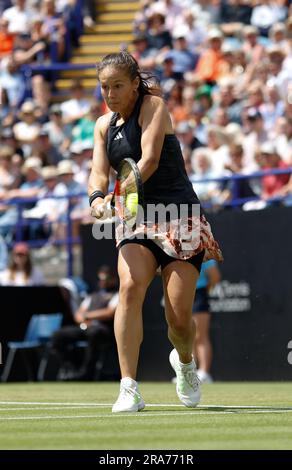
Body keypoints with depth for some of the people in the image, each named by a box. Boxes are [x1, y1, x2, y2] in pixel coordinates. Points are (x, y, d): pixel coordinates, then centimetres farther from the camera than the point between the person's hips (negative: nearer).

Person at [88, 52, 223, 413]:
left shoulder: (153, 106, -4)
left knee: (179, 318, -10)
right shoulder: (104, 125, 12)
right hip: (136, 220, 4)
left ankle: (185, 361, 28)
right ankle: (129, 390, -29)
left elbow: (150, 160, -18)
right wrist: (97, 197, -23)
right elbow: (99, 172, 1)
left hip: (179, 218, -4)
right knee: (130, 287, -26)